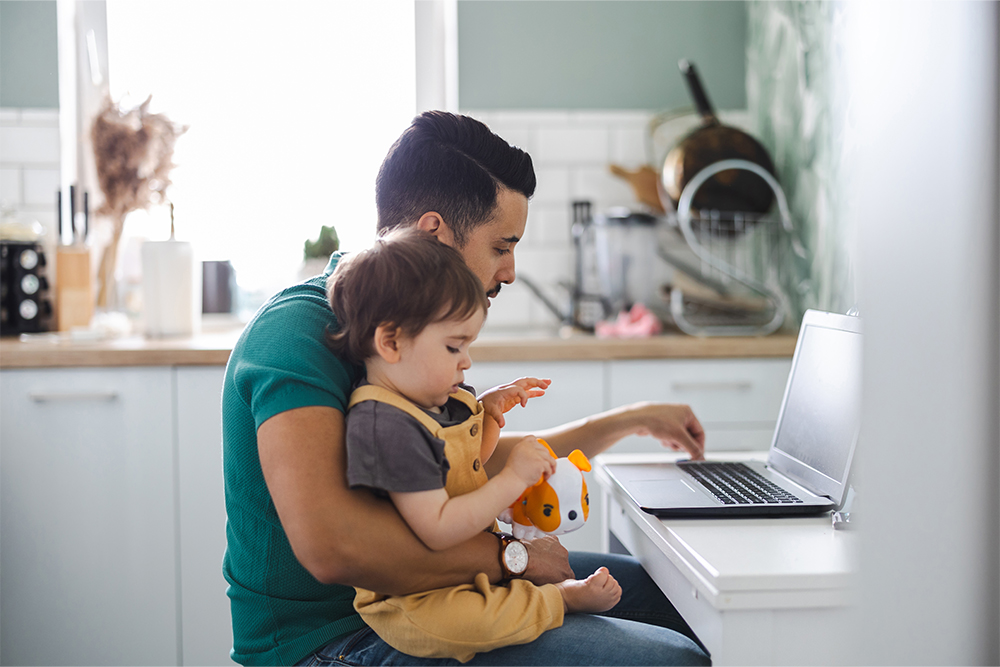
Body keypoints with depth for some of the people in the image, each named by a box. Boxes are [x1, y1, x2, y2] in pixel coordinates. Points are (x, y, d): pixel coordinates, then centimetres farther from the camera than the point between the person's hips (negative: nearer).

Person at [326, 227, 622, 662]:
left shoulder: (438, 399, 5)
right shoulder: (387, 426, -27)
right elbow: (437, 530, -30)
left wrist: (488, 413, 7)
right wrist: (513, 479, -26)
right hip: (409, 604, -10)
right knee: (472, 621, -38)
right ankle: (564, 598, -18)